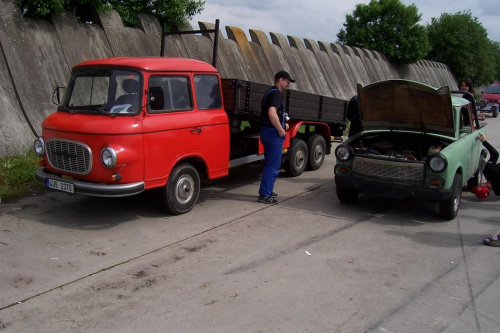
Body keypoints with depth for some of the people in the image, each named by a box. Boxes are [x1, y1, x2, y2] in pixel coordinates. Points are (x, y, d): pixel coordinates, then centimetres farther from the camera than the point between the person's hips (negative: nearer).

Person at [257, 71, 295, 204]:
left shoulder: (270, 93, 19)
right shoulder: (277, 94, -14)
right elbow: (272, 113, -27)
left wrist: (283, 124, 14)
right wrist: (280, 129, -19)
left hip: (266, 131, 10)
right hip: (273, 133, -10)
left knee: (269, 164, 18)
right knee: (273, 166, -6)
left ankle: (267, 191, 26)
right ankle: (264, 195, -5)